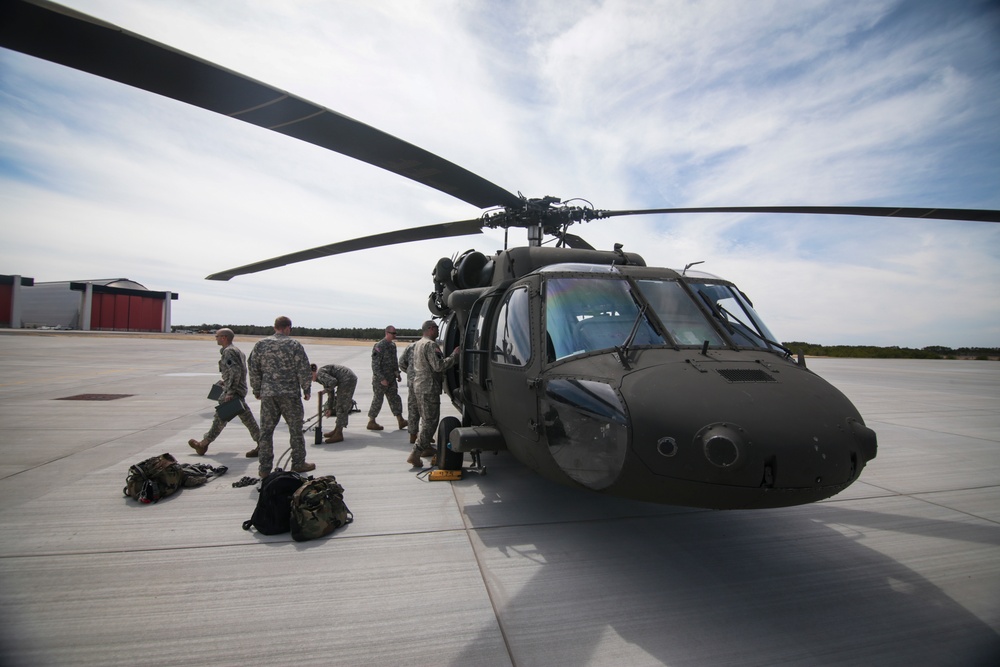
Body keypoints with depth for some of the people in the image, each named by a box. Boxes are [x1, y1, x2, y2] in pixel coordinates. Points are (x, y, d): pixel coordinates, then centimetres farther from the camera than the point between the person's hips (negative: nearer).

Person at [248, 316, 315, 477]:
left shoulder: (261, 344, 6)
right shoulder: (294, 345, -5)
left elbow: (254, 370, 9)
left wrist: (257, 390, 19)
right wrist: (306, 389, 3)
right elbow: (304, 370, -7)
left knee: (266, 431, 10)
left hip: (267, 393, 3)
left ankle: (264, 468, 14)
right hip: (290, 394, -3)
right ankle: (298, 463, 16)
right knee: (295, 429, 8)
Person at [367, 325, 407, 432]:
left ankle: (400, 421, 13)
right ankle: (371, 423, 12)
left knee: (395, 399, 9)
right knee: (378, 400, 0)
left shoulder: (393, 345, 10)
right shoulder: (379, 346, -17)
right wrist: (382, 379, -21)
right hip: (380, 379, -8)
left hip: (391, 378, 8)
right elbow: (375, 365, -19)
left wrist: (397, 373, 13)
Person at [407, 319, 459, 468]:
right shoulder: (430, 345, -17)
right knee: (430, 421, -6)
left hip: (419, 385, 10)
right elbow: (438, 366, -24)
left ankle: (426, 447, 32)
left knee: (426, 419, 21)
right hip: (429, 387, -10)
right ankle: (415, 454, -9)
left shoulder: (418, 344, 16)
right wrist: (454, 355, -16)